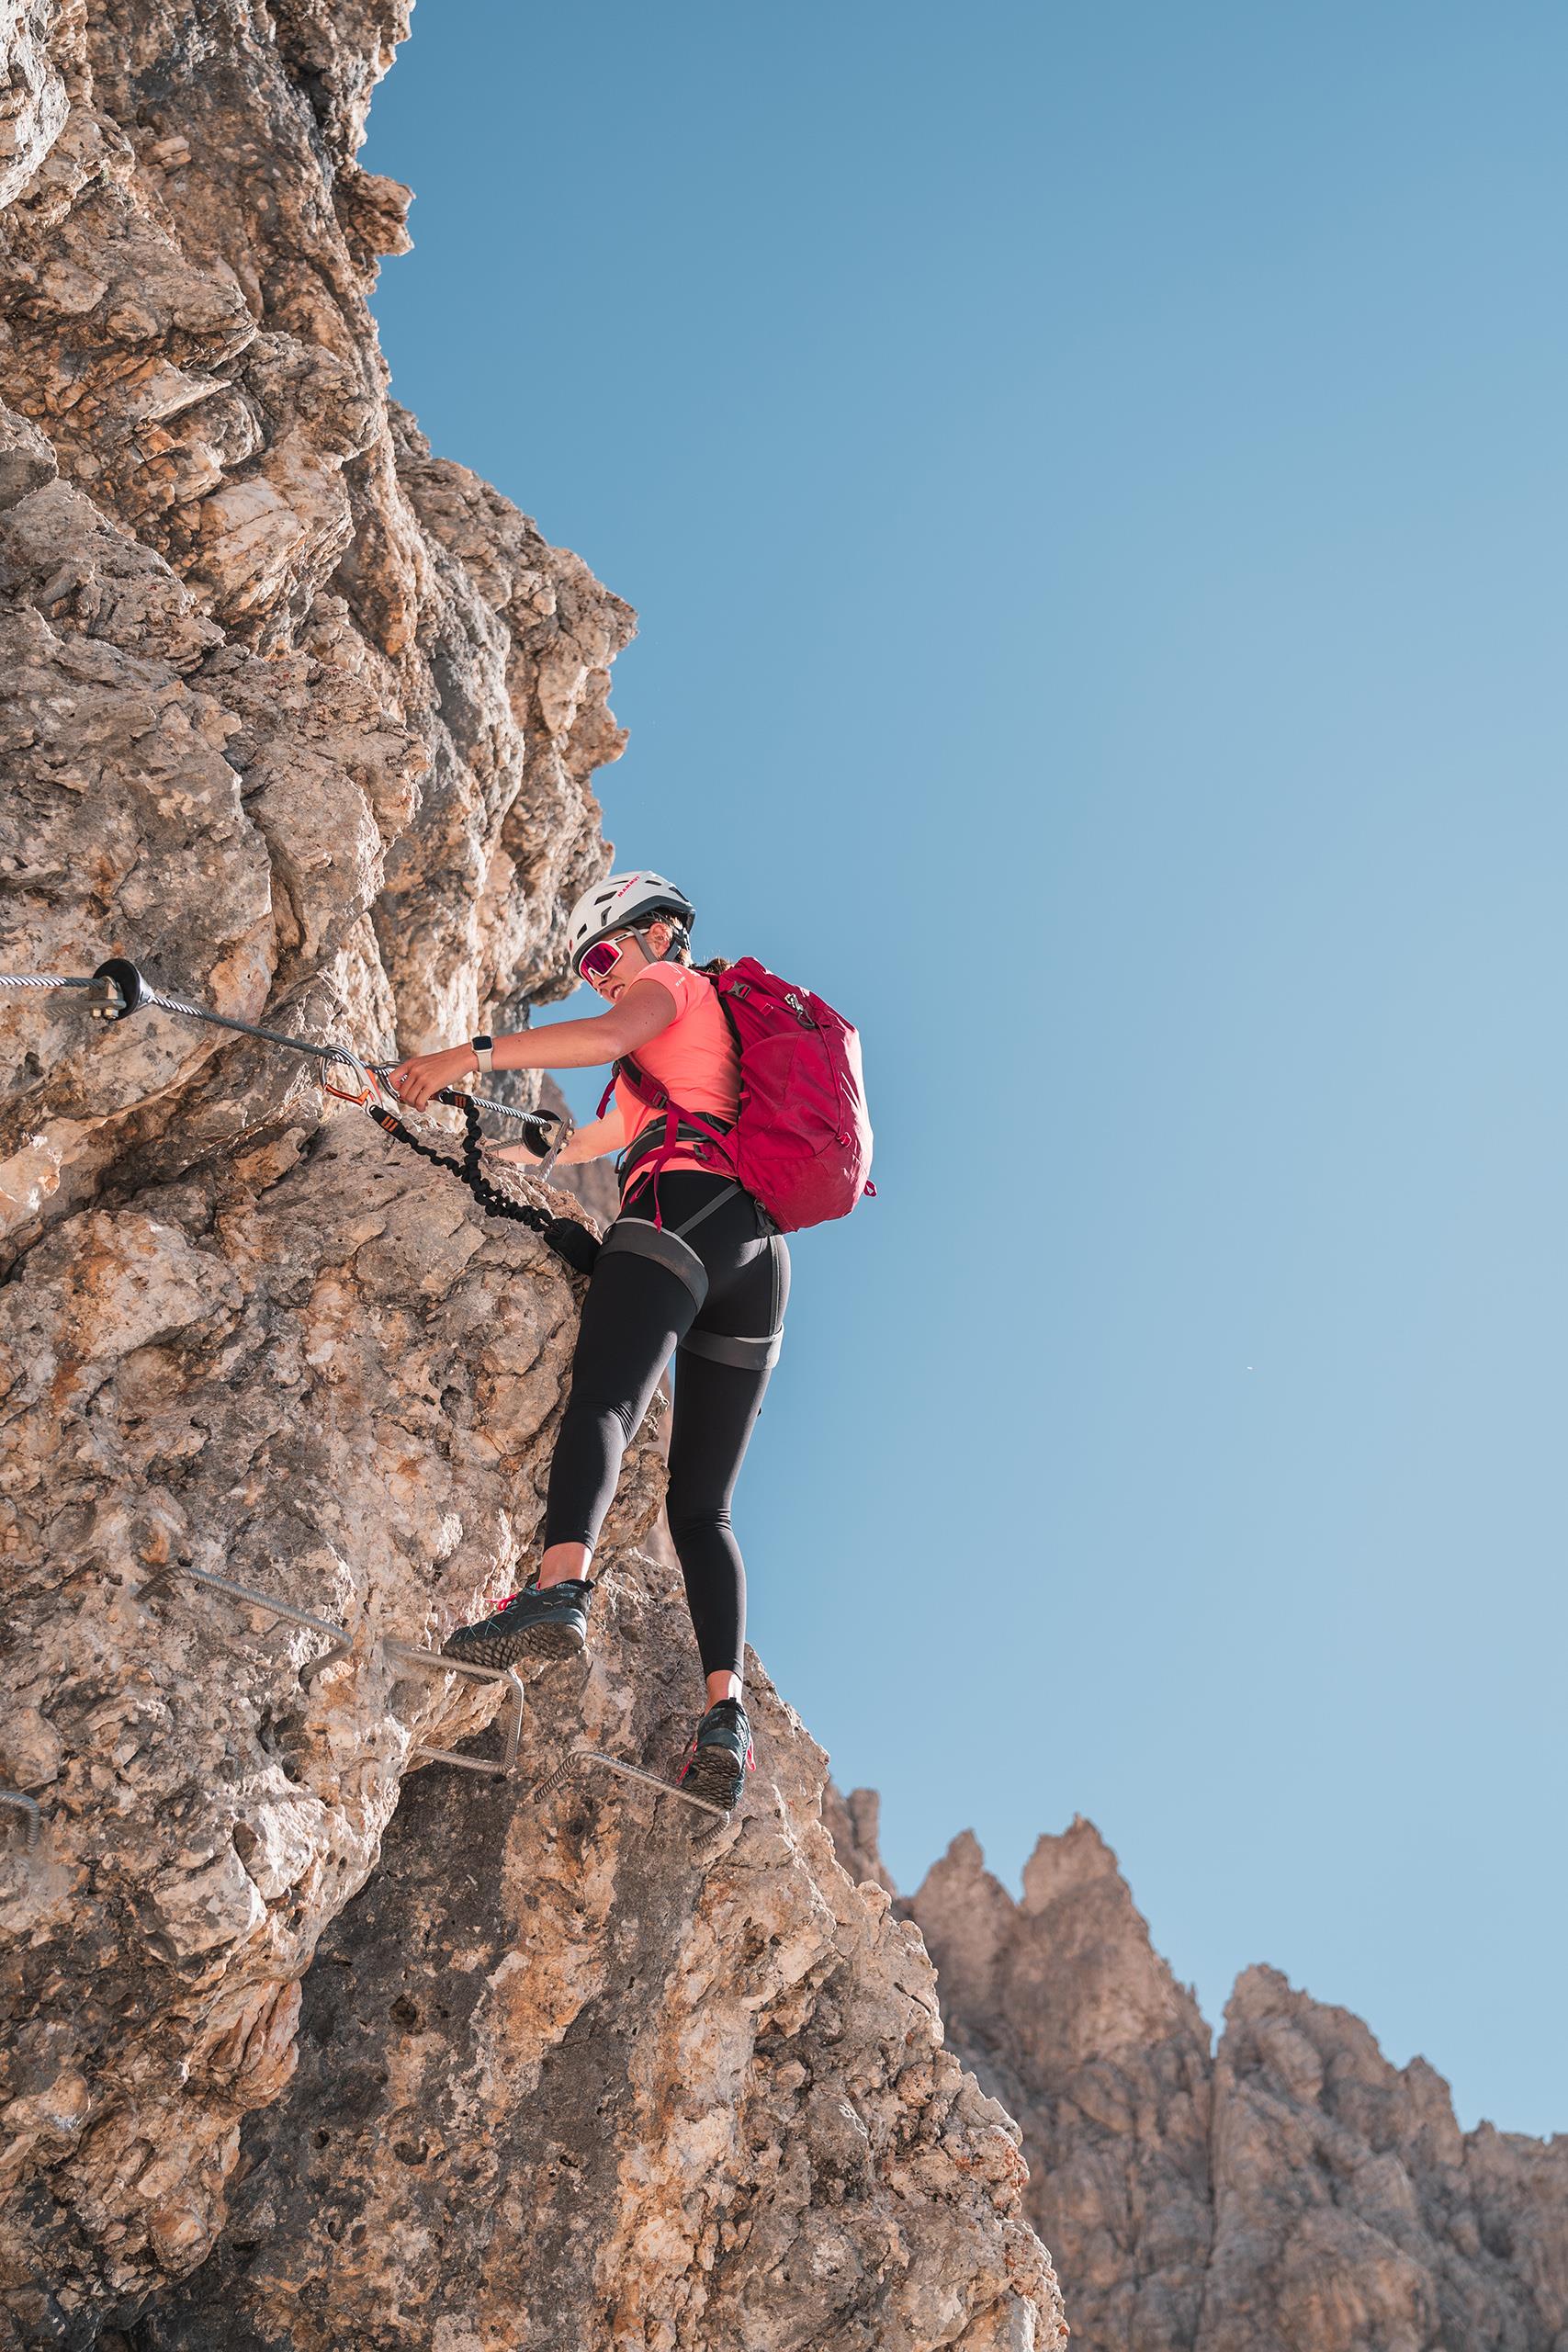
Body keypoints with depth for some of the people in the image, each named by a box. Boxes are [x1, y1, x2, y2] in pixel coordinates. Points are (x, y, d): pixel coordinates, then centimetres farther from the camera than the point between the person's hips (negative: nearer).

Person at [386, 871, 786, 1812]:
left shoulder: (673, 983, 16)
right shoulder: (724, 1040, 41)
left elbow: (607, 1037, -9)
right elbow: (603, 1136, 46)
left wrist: (472, 1054, -12)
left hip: (686, 1201, -8)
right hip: (761, 1249, 8)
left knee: (605, 1401, -30)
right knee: (703, 1505, 1)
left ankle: (560, 1587, -53)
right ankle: (726, 1710, -13)